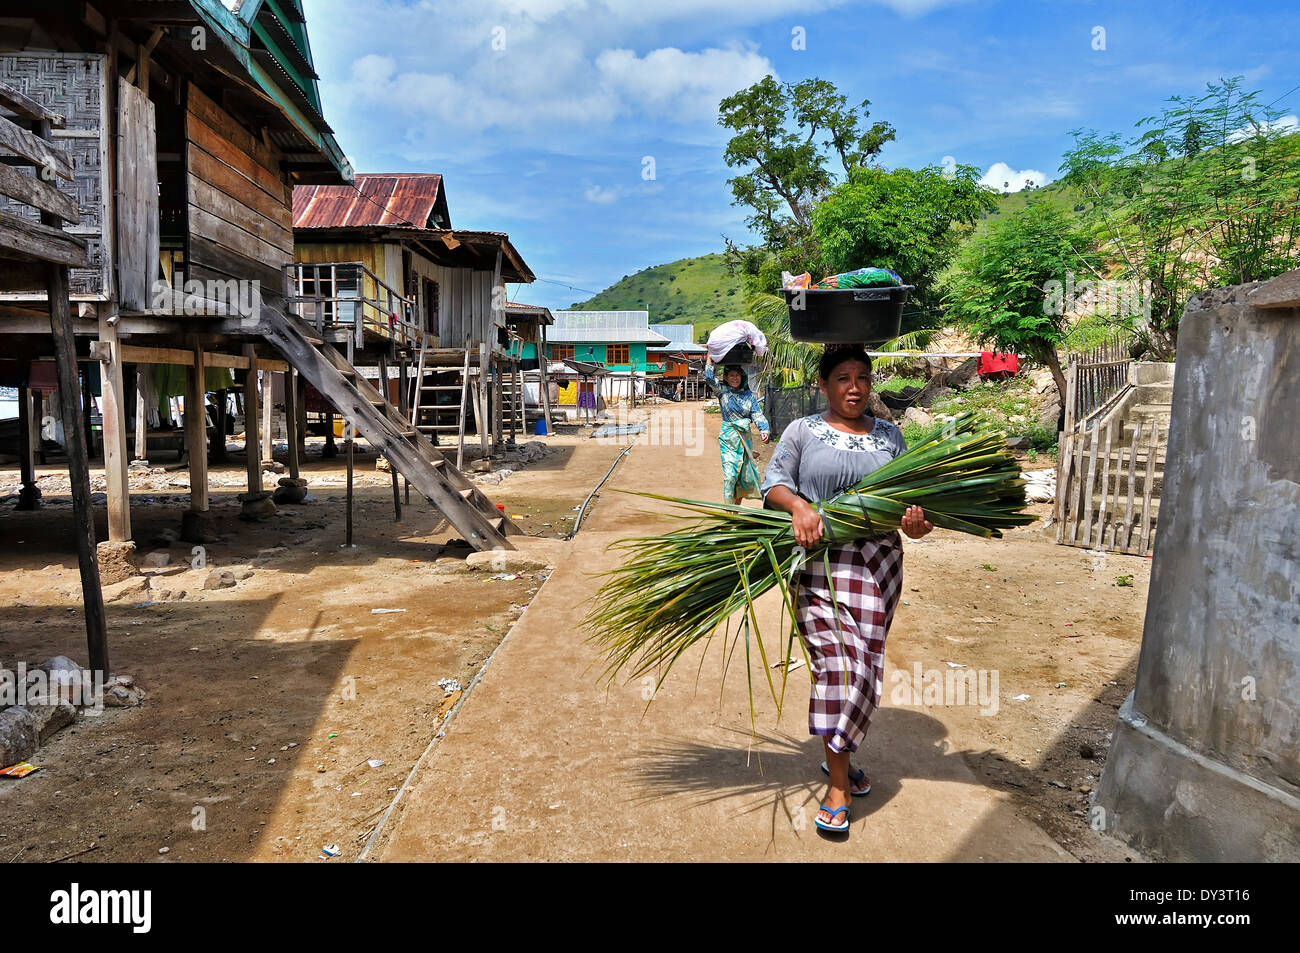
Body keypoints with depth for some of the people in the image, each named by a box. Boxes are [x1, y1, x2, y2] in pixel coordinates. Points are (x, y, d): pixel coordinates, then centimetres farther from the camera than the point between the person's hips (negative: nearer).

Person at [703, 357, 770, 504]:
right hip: (727, 437, -3)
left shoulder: (749, 395, 7)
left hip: (745, 437, 3)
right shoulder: (723, 391, 1)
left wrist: (764, 430, -14)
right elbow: (709, 378, -13)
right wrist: (710, 358, -7)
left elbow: (758, 415, 2)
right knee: (729, 473, -11)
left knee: (744, 472, 6)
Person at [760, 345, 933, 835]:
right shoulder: (803, 431, 8)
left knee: (863, 664, 2)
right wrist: (798, 505, -22)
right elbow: (774, 480, -1)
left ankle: (836, 754, 25)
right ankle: (840, 782, 2)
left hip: (876, 563, 3)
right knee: (835, 661, -10)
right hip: (817, 562, -3)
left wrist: (915, 521, -10)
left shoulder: (889, 435, 16)